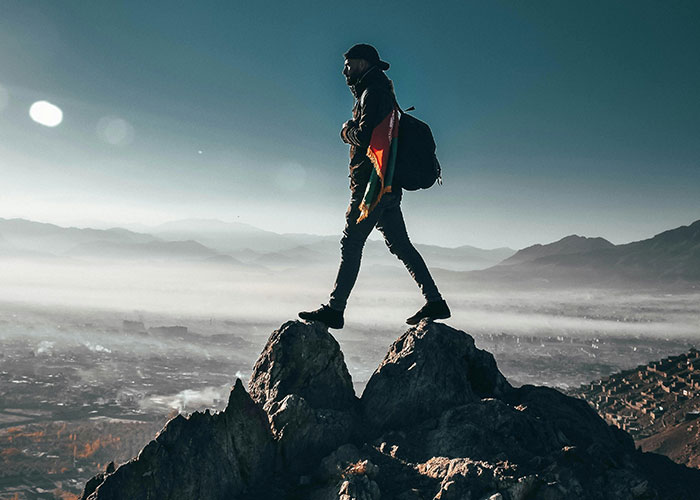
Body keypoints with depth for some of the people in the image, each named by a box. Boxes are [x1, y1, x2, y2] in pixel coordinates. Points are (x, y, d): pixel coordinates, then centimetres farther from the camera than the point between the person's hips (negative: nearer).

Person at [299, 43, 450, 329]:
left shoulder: (374, 92, -8)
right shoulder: (380, 92, 24)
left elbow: (364, 137, -19)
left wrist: (348, 130, 0)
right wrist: (352, 130, 4)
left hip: (373, 184, -10)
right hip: (387, 187, 10)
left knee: (351, 243, -6)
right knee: (400, 245, 9)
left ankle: (335, 309, 0)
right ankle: (435, 302, 9)